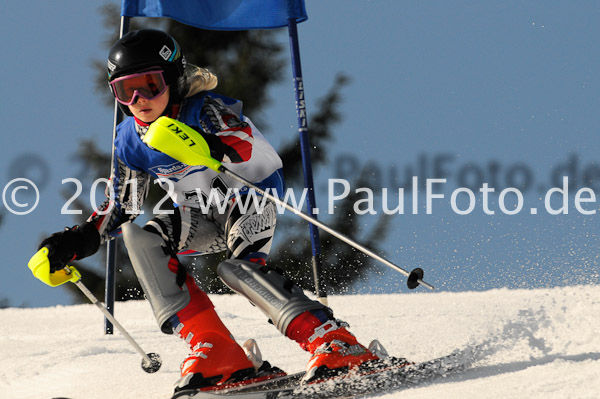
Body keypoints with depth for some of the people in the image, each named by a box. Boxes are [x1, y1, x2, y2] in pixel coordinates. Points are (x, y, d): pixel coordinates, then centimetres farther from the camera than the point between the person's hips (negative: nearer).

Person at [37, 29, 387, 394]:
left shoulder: (205, 109, -23)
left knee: (239, 267, -33)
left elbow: (252, 145, -43)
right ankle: (217, 355, -26)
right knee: (140, 236, -20)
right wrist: (75, 243, -11)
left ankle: (337, 346, -36)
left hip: (252, 191, -6)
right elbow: (120, 210, 4)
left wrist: (212, 146, -66)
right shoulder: (130, 141, -5)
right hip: (203, 215, 6)